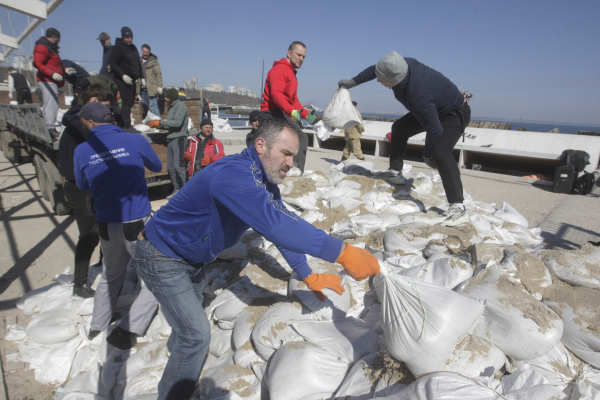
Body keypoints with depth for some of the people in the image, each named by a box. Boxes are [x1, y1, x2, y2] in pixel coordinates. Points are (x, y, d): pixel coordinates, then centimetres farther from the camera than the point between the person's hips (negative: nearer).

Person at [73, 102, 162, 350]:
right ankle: (127, 331, 2)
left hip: (106, 225, 4)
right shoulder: (135, 140, -9)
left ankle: (96, 329, 32)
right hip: (137, 222, -4)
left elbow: (83, 186, 15)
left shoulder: (82, 151, -1)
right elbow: (157, 167, 10)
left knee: (110, 277, 24)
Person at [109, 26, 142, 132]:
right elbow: (112, 63, -15)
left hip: (132, 80, 9)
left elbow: (138, 64, 23)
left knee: (130, 102, 12)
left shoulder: (133, 47, 16)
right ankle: (127, 126, -11)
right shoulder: (118, 48, -10)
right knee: (127, 102, -13)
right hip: (123, 80, -9)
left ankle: (122, 123, 22)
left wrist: (141, 77, 18)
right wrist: (123, 75, -22)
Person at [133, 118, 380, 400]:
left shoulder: (266, 183, -5)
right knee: (196, 334, -5)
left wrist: (308, 276, -1)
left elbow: (284, 227, 0)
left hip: (192, 258, 9)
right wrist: (342, 252, -48)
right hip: (162, 257, -9)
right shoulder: (234, 174, -37)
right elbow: (276, 226, -49)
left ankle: (177, 350, 58)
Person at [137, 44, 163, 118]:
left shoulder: (153, 61, 0)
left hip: (152, 88, -6)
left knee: (153, 106, -12)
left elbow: (158, 74, -6)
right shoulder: (139, 61, 15)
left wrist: (159, 86, -13)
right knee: (145, 108, 11)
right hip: (143, 88, 6)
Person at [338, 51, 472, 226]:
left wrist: (427, 154, -17)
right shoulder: (404, 64, -20)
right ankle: (395, 172, 28)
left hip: (455, 114, -10)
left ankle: (457, 208, -28)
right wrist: (354, 82, 12)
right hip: (435, 107, 10)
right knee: (399, 128, 16)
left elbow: (435, 130, -35)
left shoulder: (417, 97, -43)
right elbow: (375, 69, 2)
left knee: (440, 151, -31)